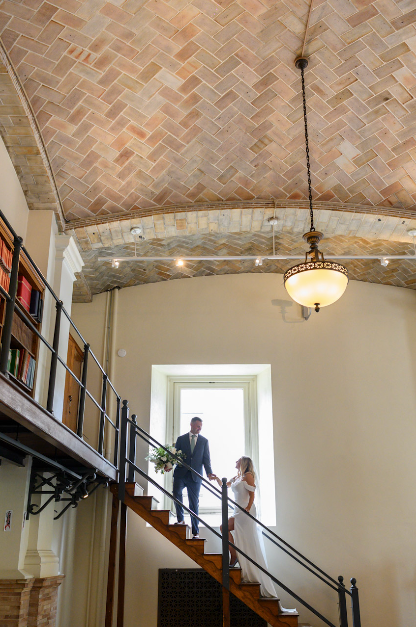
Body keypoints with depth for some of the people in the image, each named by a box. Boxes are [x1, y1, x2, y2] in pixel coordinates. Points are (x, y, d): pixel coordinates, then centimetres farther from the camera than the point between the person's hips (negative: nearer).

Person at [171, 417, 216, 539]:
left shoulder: (204, 441, 10)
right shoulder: (181, 439, 9)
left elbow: (206, 459, 6)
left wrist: (209, 473, -9)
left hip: (195, 476, 0)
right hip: (181, 473, 0)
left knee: (194, 503, 2)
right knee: (176, 492, -24)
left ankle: (195, 532, 9)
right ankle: (180, 519, -4)